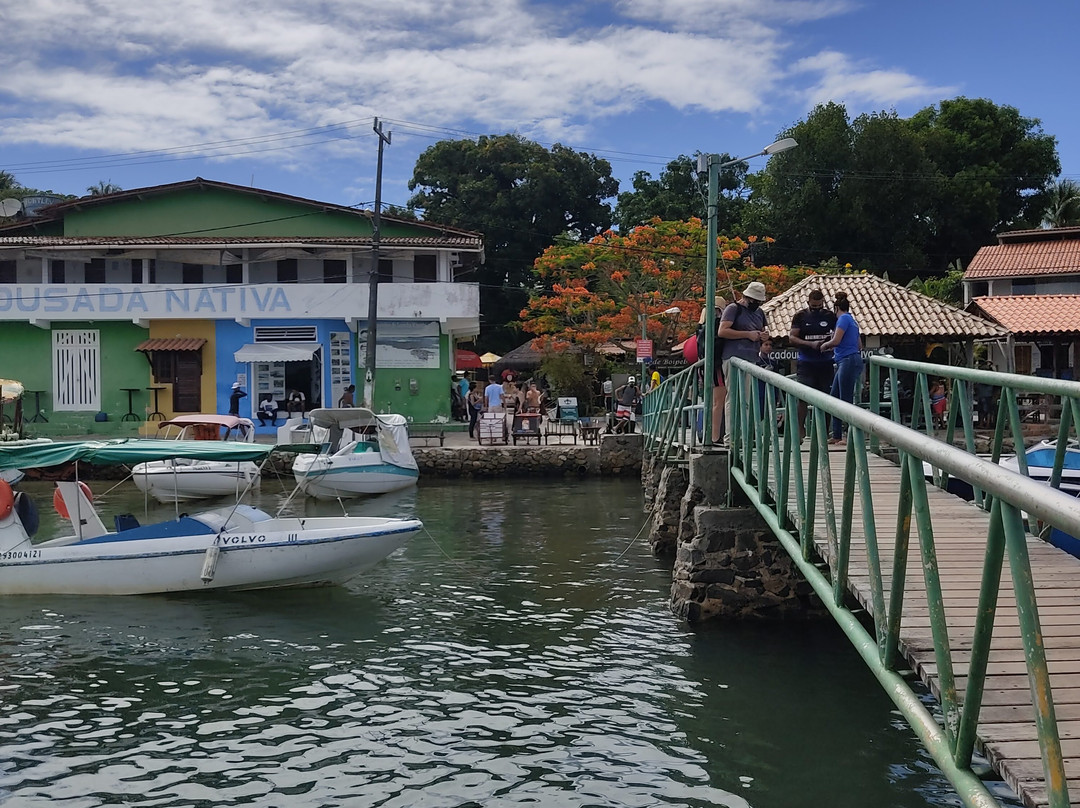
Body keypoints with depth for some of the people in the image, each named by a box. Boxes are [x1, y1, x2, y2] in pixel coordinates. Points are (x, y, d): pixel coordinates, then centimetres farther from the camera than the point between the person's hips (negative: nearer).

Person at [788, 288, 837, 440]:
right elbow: (792, 338, -2)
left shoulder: (830, 316, 7)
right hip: (806, 363, -2)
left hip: (825, 363, 2)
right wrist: (811, 344, -15)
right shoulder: (800, 316, 3)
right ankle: (800, 429, -4)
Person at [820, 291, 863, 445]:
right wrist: (835, 350, 34)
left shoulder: (844, 318, -7)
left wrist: (825, 345, 4)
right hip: (844, 363, 10)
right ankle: (837, 436, 13)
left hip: (849, 361, -10)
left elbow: (836, 340, -16)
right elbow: (859, 345, 26)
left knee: (846, 400, -6)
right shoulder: (852, 321, 20)